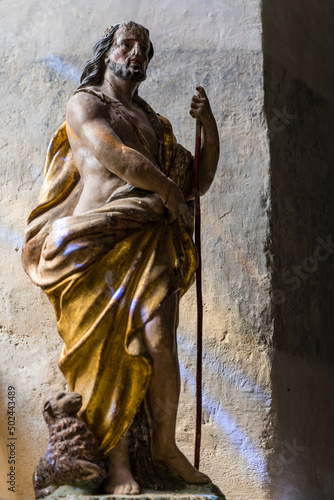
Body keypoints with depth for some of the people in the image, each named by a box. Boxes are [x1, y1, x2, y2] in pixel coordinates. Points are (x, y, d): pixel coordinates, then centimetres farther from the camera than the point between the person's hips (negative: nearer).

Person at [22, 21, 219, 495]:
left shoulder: (155, 122, 29)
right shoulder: (84, 103, 12)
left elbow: (198, 180, 27)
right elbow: (114, 155, -7)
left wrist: (208, 125, 14)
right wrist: (170, 192, -1)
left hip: (152, 239, 4)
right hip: (100, 239, -4)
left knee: (159, 340, -13)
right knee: (112, 347, -12)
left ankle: (165, 444, 2)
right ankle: (118, 460, -7)